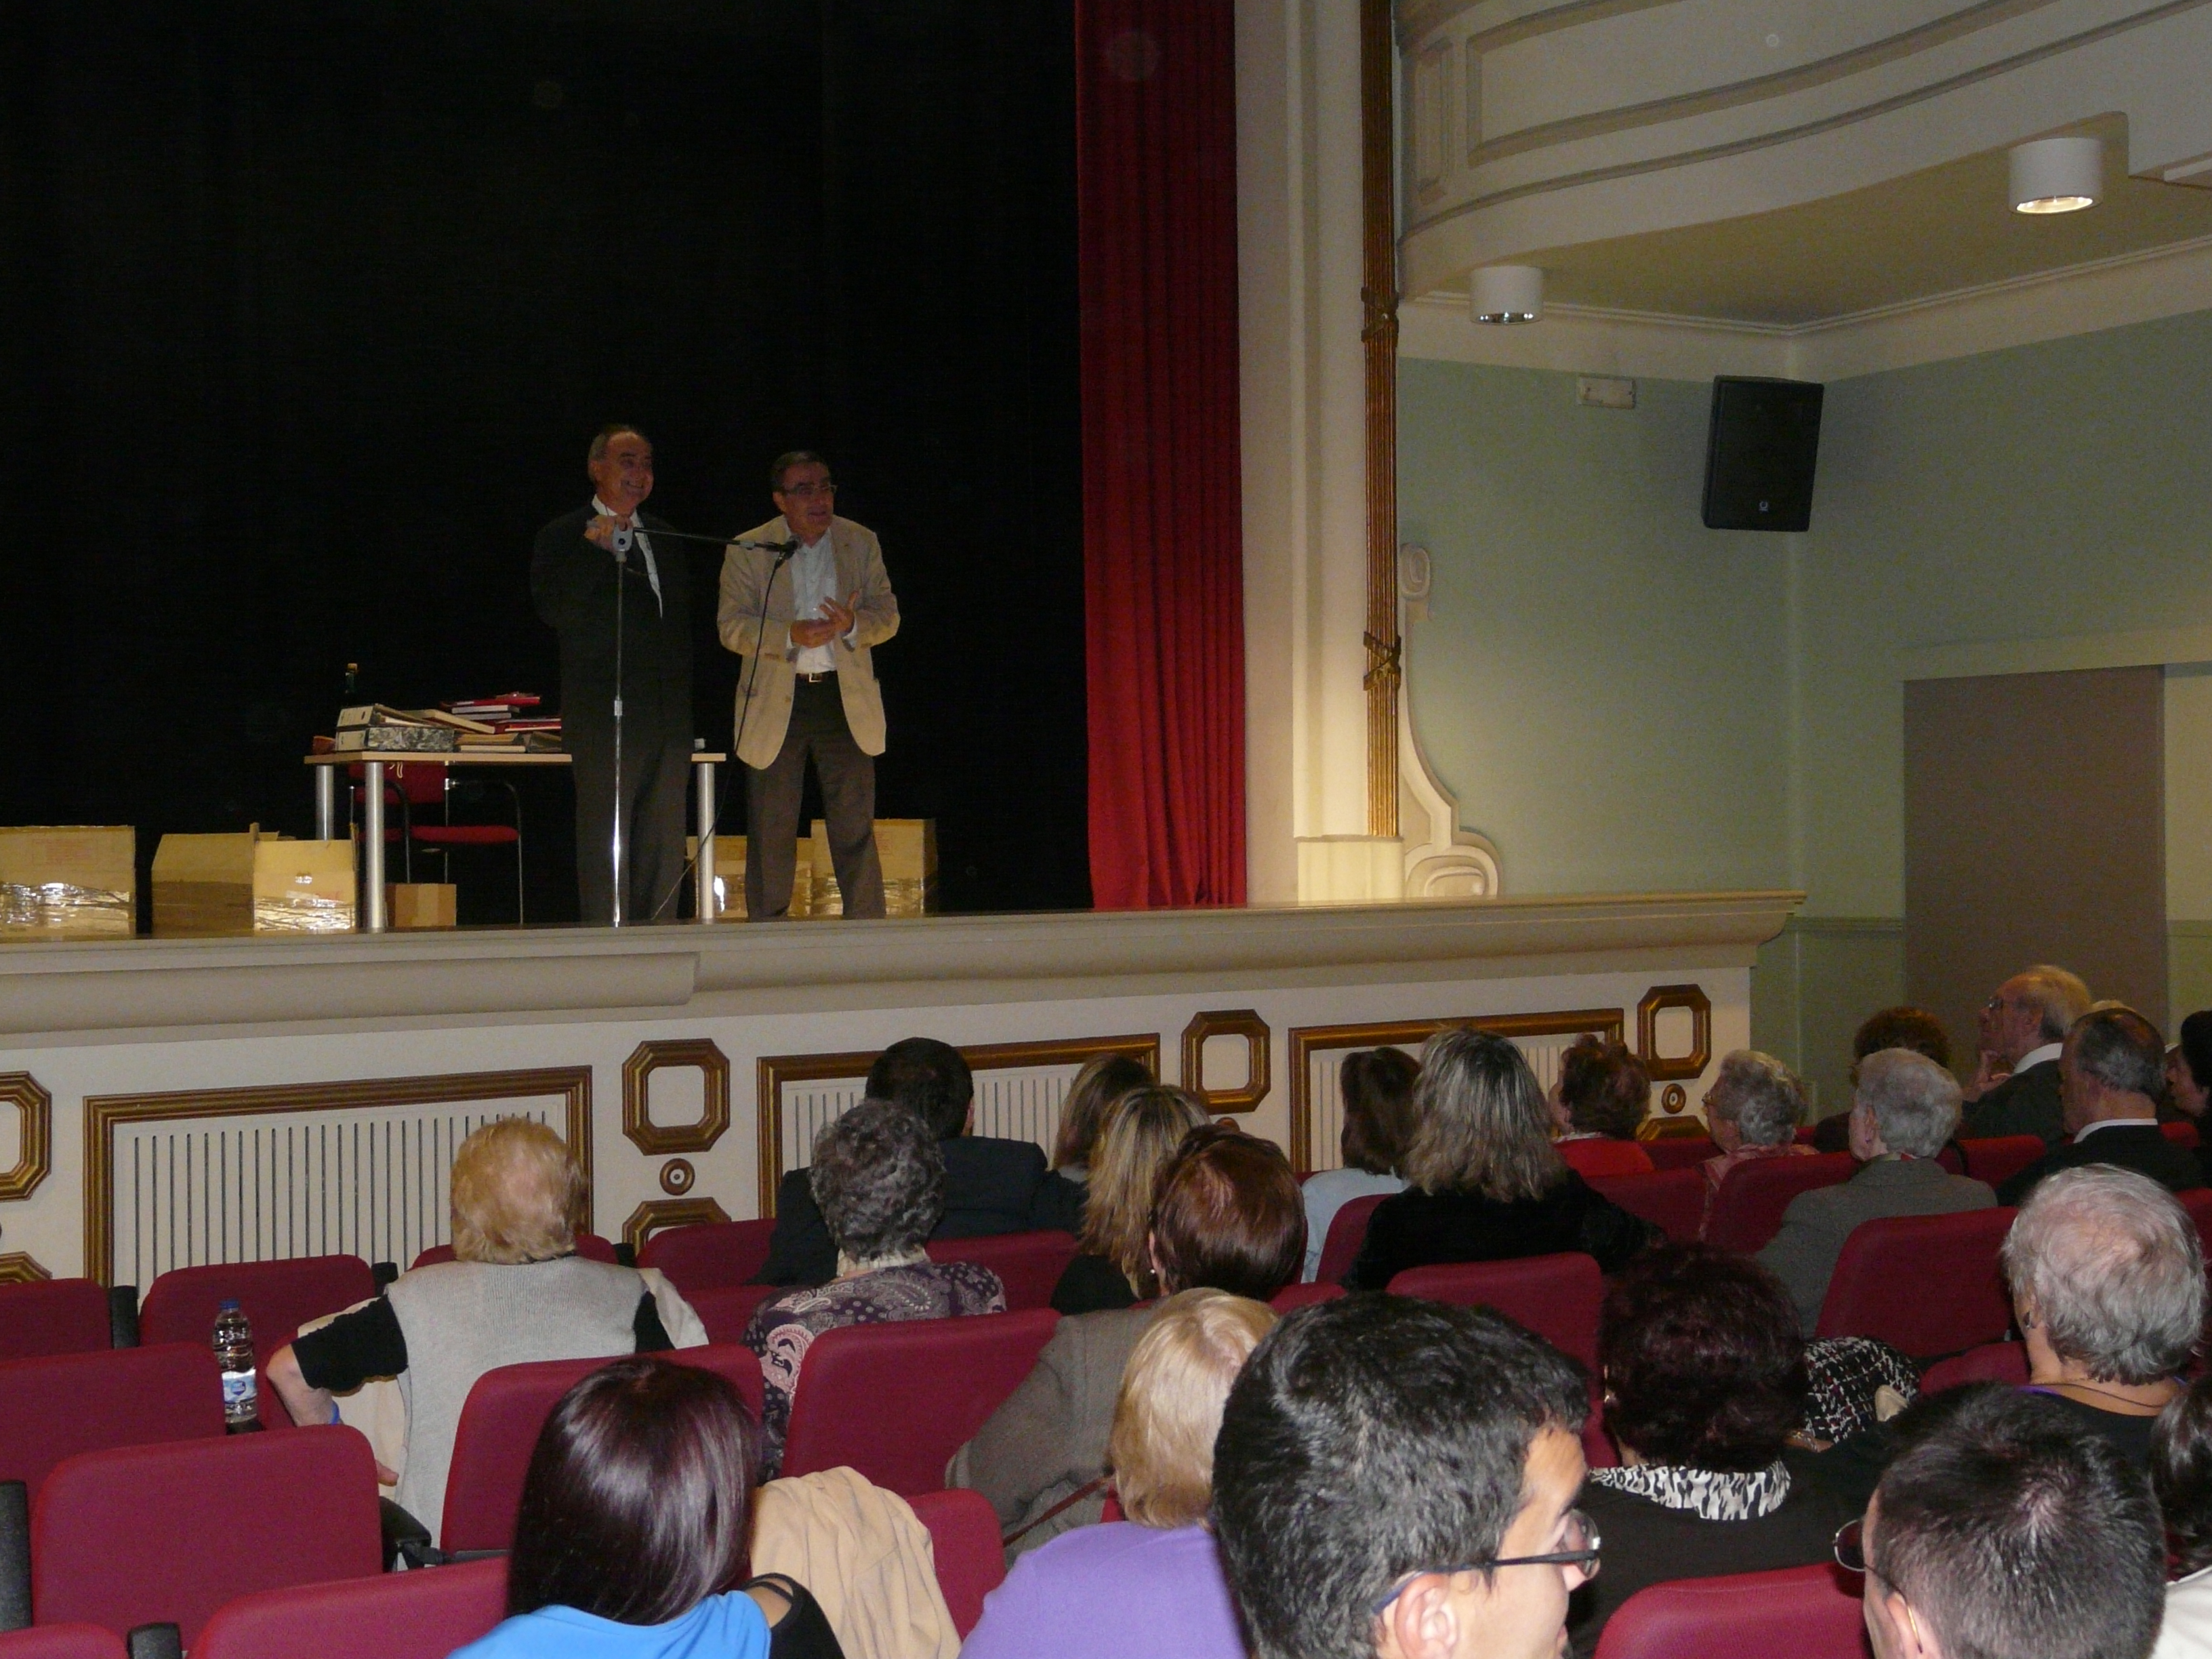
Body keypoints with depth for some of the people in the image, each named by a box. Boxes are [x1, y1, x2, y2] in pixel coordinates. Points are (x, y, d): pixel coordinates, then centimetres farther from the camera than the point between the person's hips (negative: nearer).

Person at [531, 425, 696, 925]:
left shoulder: (666, 539, 18)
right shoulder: (564, 537, -1)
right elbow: (555, 612, -14)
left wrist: (687, 698, 15)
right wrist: (596, 548, -19)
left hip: (670, 718, 6)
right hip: (605, 720, -6)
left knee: (664, 850, 7)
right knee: (604, 847, -4)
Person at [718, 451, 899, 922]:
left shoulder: (862, 543, 7)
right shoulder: (747, 551, 0)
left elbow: (888, 614, 4)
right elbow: (731, 626, -6)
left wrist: (852, 624, -19)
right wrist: (792, 635, -23)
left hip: (845, 700, 1)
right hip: (774, 702, -1)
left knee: (856, 829, 2)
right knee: (771, 833, 4)